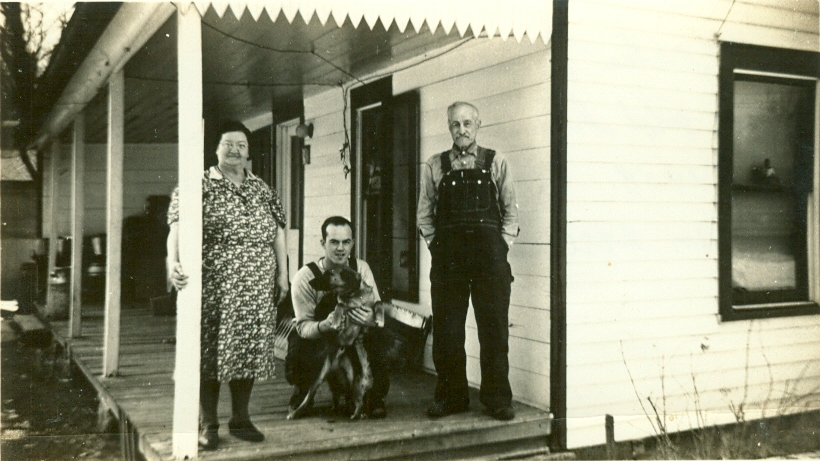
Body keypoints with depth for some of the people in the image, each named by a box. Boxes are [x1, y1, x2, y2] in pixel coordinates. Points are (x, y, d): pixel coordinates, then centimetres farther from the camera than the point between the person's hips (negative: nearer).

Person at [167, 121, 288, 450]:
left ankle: (241, 419, 22)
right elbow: (178, 227, -15)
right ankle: (208, 424, 13)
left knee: (249, 350, 8)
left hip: (257, 291, 4)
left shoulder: (263, 191, 14)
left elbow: (278, 234, 16)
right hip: (213, 290, -4)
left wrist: (283, 274, 10)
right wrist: (173, 261, -31)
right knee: (210, 352, 1)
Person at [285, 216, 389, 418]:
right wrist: (325, 325, -43)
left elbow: (378, 312, -12)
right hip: (314, 339, -2)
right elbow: (303, 326, -19)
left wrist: (372, 320, -39)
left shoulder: (361, 269, -8)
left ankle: (374, 397, -4)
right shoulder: (305, 277, -16)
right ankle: (301, 393, -1)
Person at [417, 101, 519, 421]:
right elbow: (425, 215, 11)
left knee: (494, 331, 2)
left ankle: (497, 399, 12)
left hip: (490, 254, -1)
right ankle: (451, 397, 16)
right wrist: (437, 248, 2)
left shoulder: (496, 163, 8)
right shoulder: (434, 167, 10)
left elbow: (510, 211, 9)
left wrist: (502, 247, 0)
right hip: (448, 258, 1)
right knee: (446, 332, 4)